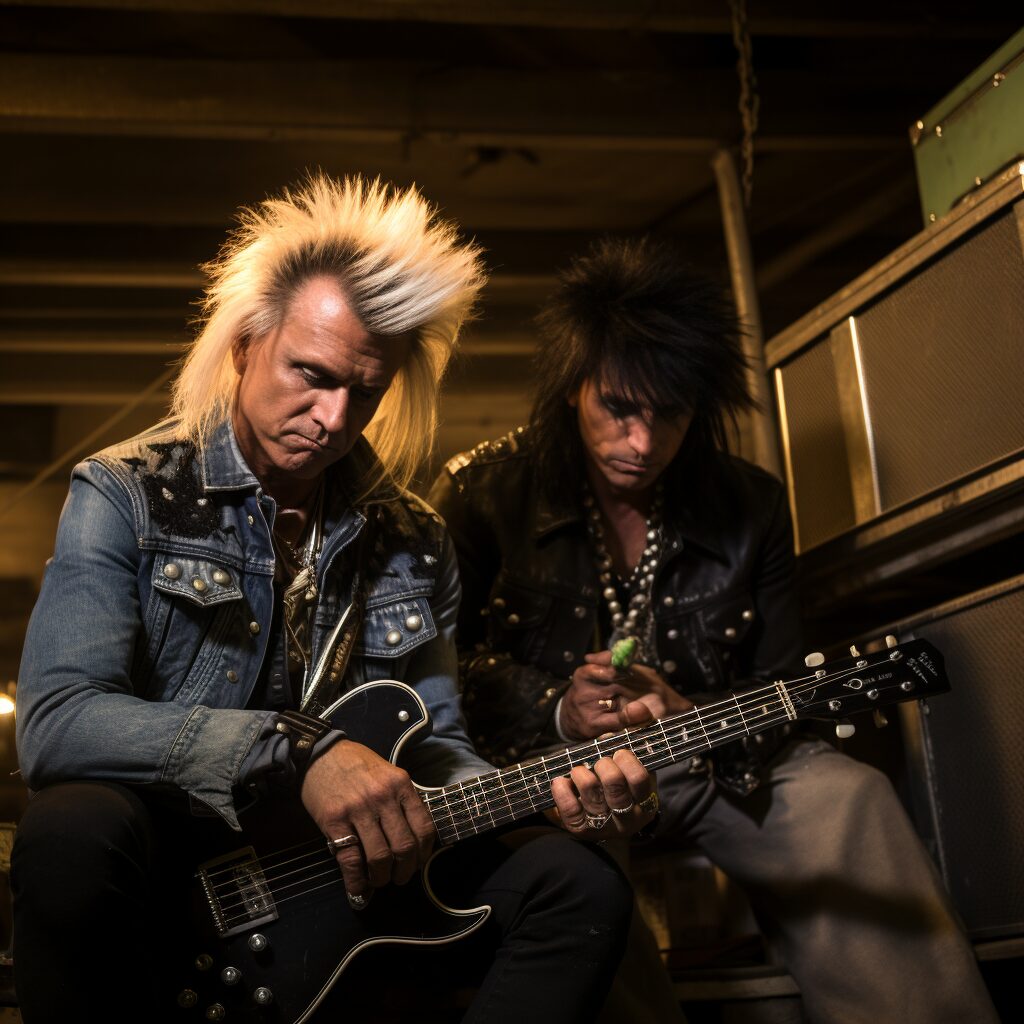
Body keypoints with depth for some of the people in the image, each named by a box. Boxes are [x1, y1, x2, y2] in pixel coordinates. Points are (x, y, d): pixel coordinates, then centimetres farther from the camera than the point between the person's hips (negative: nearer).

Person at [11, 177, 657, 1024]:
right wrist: (296, 748, -29)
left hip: (343, 864, 4)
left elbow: (435, 747, 12)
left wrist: (552, 794, -10)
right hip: (177, 863, -3)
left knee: (581, 883, -16)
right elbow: (52, 721, -20)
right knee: (75, 835, -37)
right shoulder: (128, 495, -6)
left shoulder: (413, 542, 9)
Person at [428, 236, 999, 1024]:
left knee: (851, 801, -27)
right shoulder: (482, 493, -1)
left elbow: (780, 693, 7)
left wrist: (689, 716, -14)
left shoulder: (752, 506, 6)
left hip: (708, 756, 3)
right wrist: (557, 711, -16)